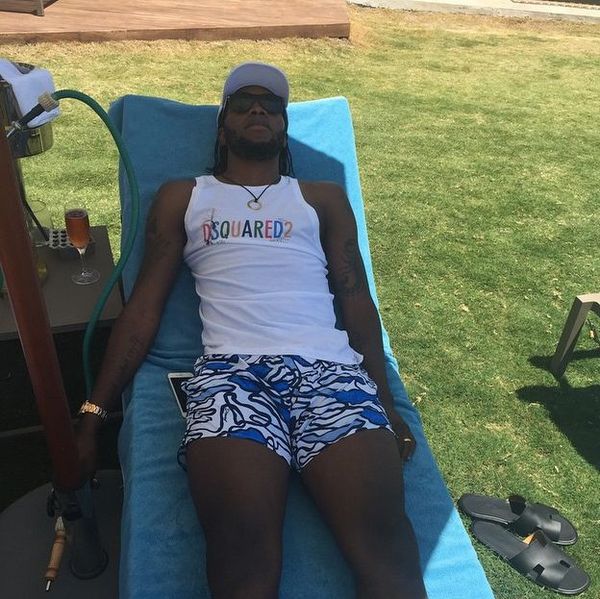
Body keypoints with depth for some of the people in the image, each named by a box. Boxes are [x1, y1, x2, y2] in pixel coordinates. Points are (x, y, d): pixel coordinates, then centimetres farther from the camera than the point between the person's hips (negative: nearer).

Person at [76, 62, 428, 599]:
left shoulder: (324, 198, 24)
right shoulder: (182, 198, 23)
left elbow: (357, 300, 16)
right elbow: (144, 306, 16)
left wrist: (387, 404, 2)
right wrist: (95, 411, 7)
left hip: (330, 367, 1)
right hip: (233, 369, 0)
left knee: (384, 545, -24)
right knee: (244, 554, -27)